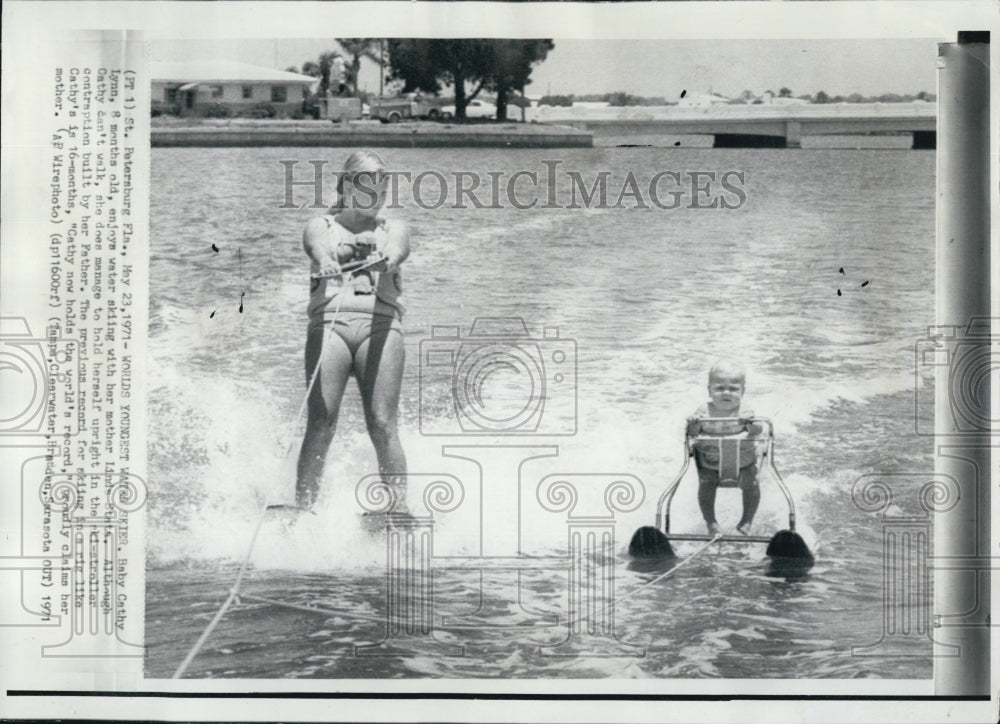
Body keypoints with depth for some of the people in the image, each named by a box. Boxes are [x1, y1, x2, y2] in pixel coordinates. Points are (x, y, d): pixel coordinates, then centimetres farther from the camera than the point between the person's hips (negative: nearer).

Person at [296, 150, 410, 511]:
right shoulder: (321, 226, 17)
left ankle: (400, 506, -11)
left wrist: (385, 260, -29)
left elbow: (396, 251, -5)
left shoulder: (393, 229, 20)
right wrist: (326, 263, -31)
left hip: (380, 324, 1)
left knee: (382, 424, -10)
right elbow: (319, 246, -7)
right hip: (329, 323, 0)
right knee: (320, 422, -11)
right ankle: (303, 503, -9)